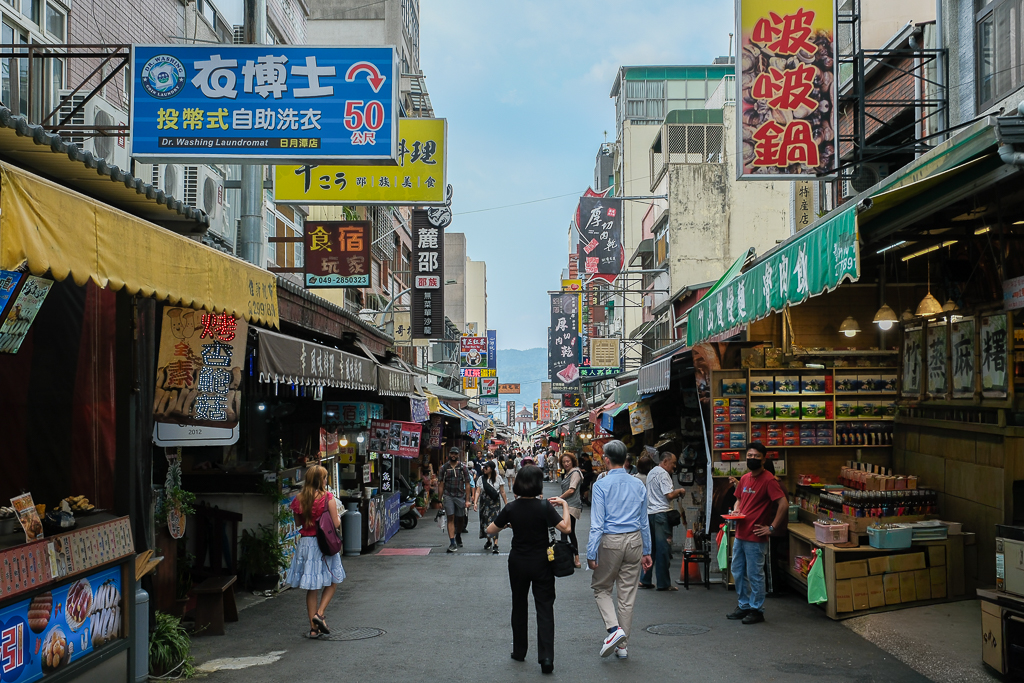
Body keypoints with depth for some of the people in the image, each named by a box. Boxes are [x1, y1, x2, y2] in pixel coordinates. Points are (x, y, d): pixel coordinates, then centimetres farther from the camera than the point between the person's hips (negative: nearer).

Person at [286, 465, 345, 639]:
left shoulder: (299, 499, 1)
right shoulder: (328, 498, -11)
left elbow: (298, 523, 10)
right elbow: (336, 524, -10)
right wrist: (338, 516, 10)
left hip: (305, 544, 4)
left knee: (311, 587, 10)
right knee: (332, 582, 14)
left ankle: (314, 627, 12)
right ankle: (319, 614, -3)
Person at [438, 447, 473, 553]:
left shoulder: (463, 468, 4)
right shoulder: (444, 468, 5)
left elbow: (467, 485, 3)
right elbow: (441, 484, 7)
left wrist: (467, 500, -3)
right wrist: (440, 499, 2)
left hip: (460, 496, 1)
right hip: (448, 496, -1)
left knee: (459, 519, 10)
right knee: (451, 518, -9)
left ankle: (458, 538, 33)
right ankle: (452, 543, -13)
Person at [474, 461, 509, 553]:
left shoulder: (498, 478, -1)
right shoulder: (481, 479, 4)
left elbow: (502, 492, 2)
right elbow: (478, 492, -1)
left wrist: (506, 504, 1)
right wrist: (475, 503, -13)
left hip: (495, 503, -3)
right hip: (484, 503, 3)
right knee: (485, 522, 8)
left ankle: (495, 545, -15)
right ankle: (488, 541, 30)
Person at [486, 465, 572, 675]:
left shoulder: (511, 508, -8)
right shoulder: (544, 506, -16)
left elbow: (490, 530, 0)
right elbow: (565, 528, -20)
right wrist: (564, 505, -7)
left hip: (518, 563, 2)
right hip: (541, 563, -2)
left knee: (519, 606, 19)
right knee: (545, 609, 2)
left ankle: (519, 652, 27)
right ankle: (546, 657, -8)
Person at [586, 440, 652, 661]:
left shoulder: (601, 485, -9)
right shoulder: (638, 485, 6)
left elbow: (597, 523, -12)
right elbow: (644, 521, 11)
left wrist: (591, 553, -9)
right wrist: (646, 551, 17)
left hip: (610, 541, -4)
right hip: (635, 541, 4)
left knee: (601, 588, 14)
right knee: (628, 594, 10)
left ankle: (614, 629, -8)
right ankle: (622, 646, 17)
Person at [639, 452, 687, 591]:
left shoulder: (652, 472, 20)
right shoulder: (663, 474, -11)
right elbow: (669, 495, -19)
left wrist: (676, 493, 17)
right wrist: (679, 491, -1)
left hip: (649, 512, 9)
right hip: (661, 512, -9)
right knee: (663, 548, -5)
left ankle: (645, 580, 15)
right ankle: (663, 583, -2)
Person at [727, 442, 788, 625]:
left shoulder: (769, 480, -14)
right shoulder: (744, 478, 10)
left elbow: (783, 505, -20)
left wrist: (771, 528, -18)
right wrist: (736, 510, 4)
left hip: (756, 538, -8)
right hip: (740, 535, 8)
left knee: (755, 575, 1)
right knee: (738, 572, 16)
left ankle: (757, 610, 13)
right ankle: (743, 606, 30)